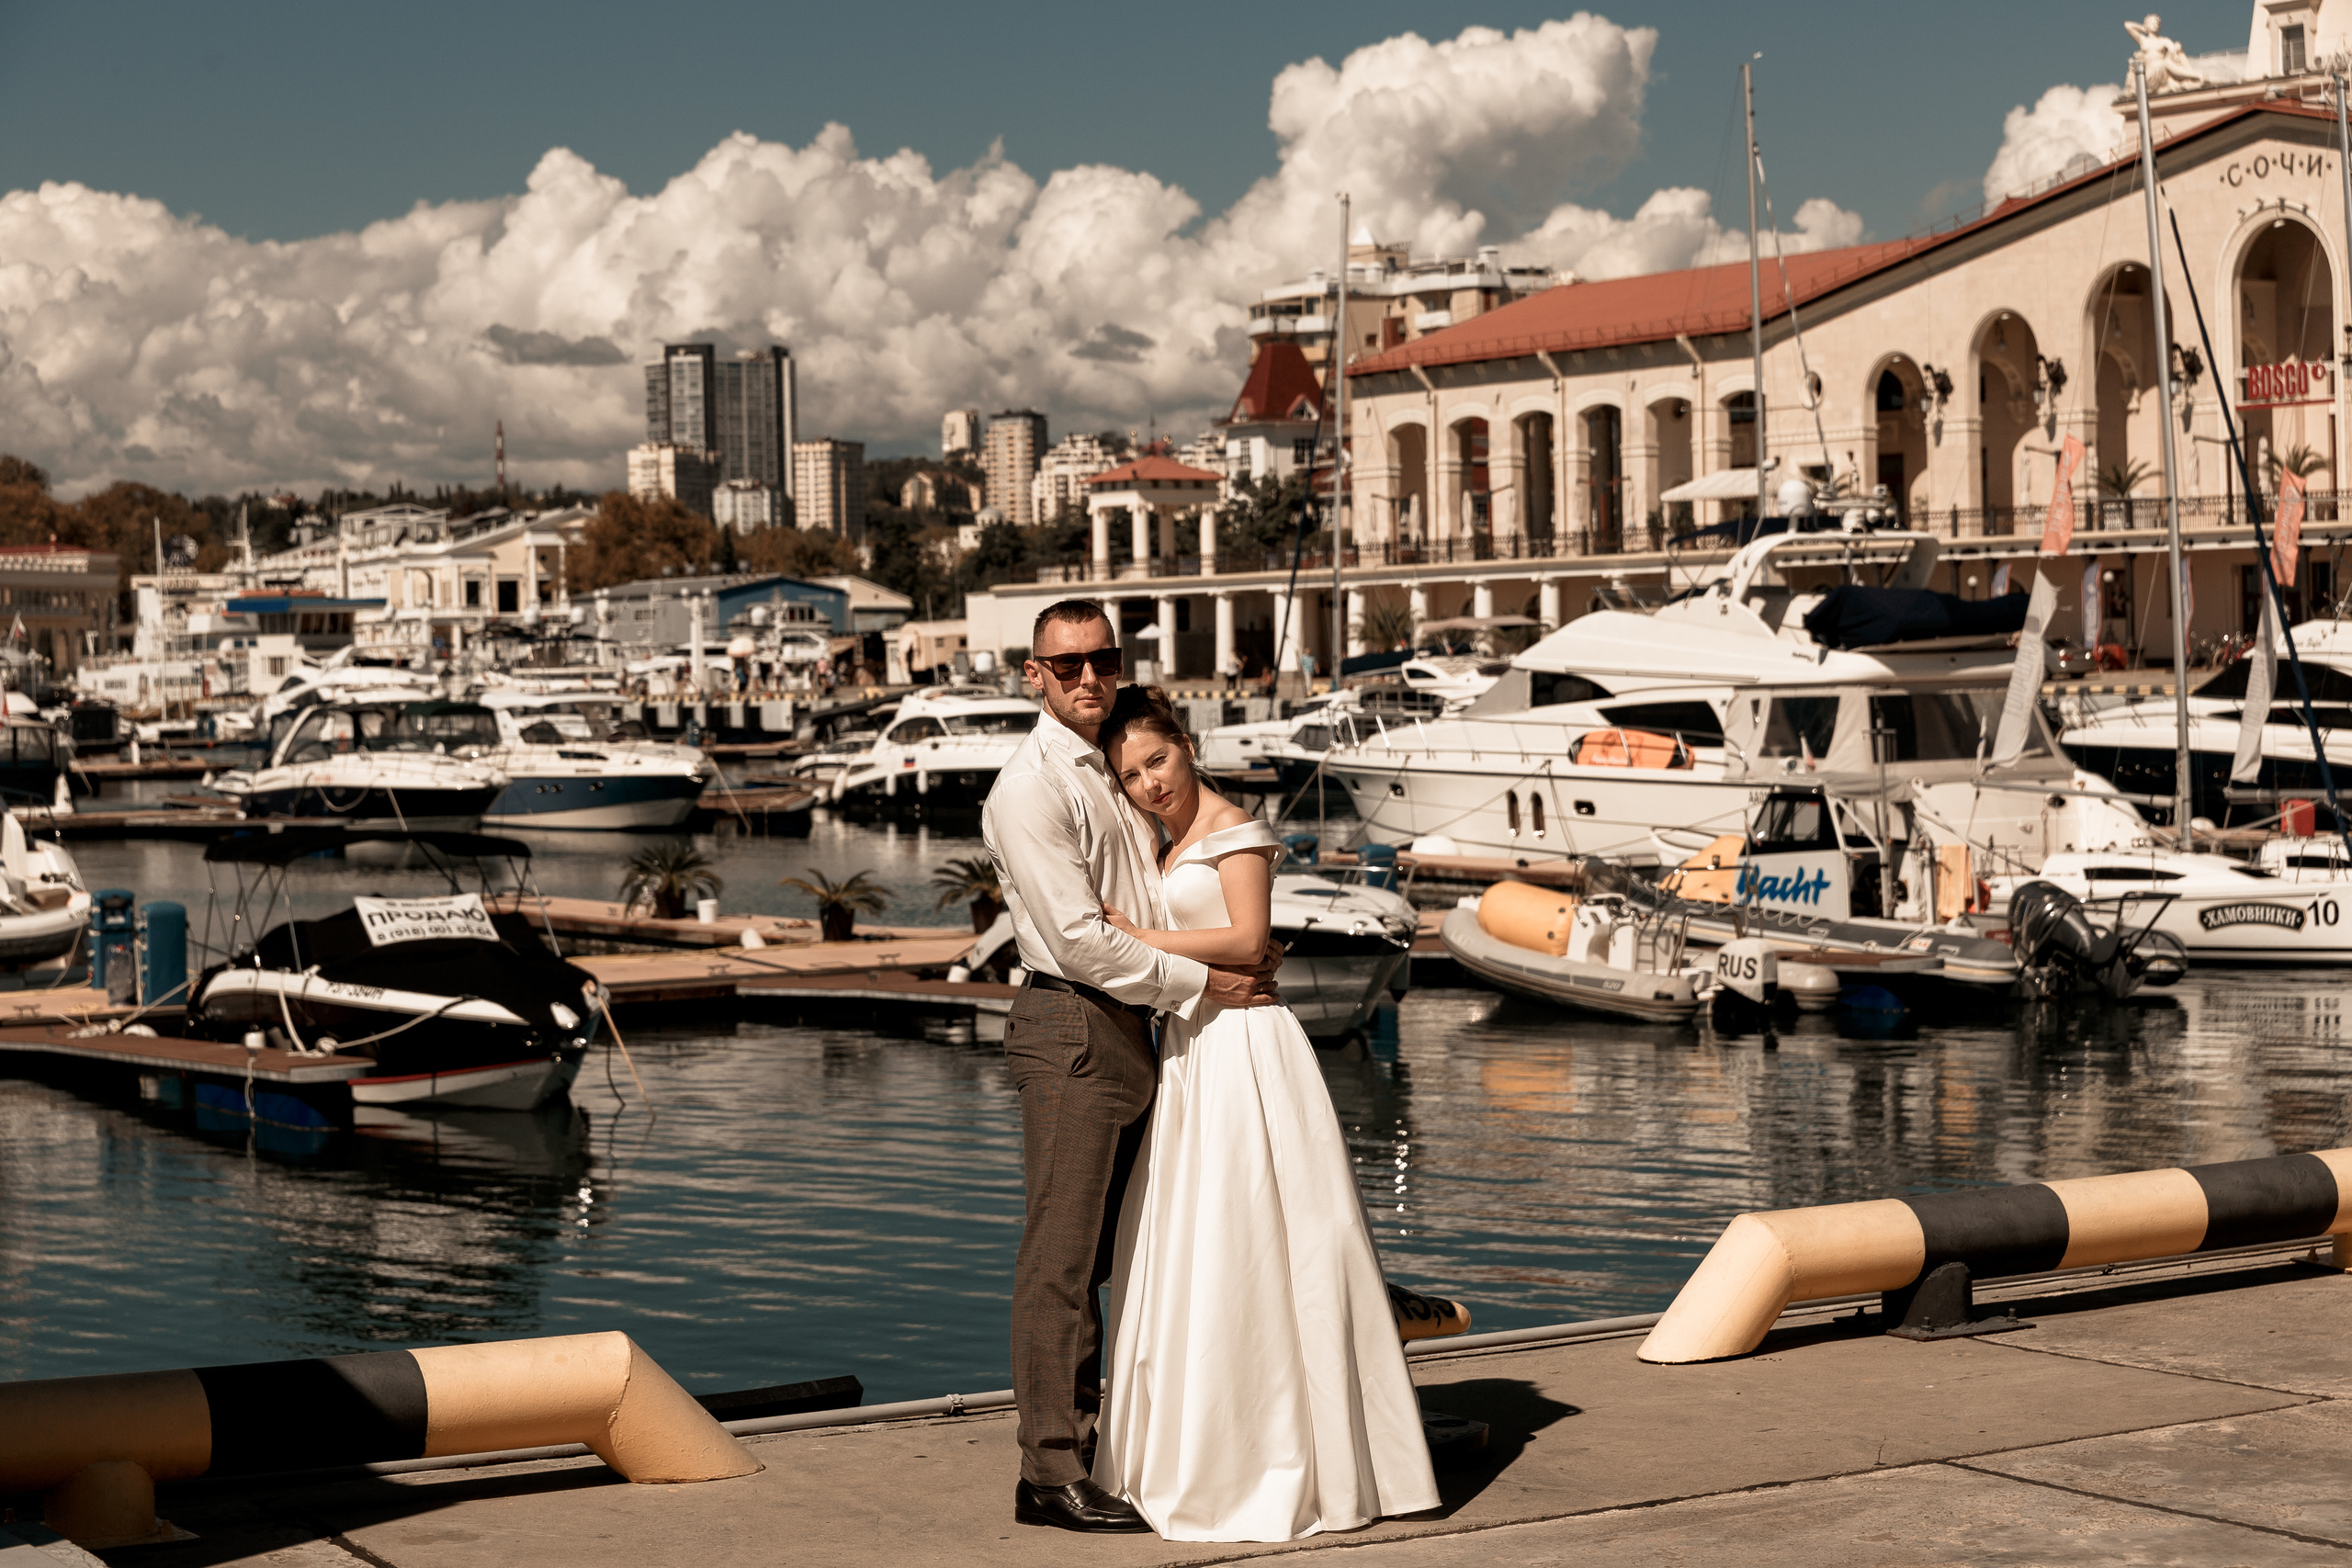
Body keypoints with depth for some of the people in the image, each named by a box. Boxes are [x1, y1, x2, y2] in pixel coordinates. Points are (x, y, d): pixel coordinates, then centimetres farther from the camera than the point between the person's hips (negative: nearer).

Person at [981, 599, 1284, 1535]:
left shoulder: (1108, 776, 17)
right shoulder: (1031, 789, -12)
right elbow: (1079, 940, -18)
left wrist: (1243, 959, 9)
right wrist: (1200, 983, -12)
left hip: (1128, 1029, 9)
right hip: (1071, 1032, -9)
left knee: (1102, 1257, 13)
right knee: (1060, 1258, -6)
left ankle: (1088, 1447, 20)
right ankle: (1051, 1475, -2)